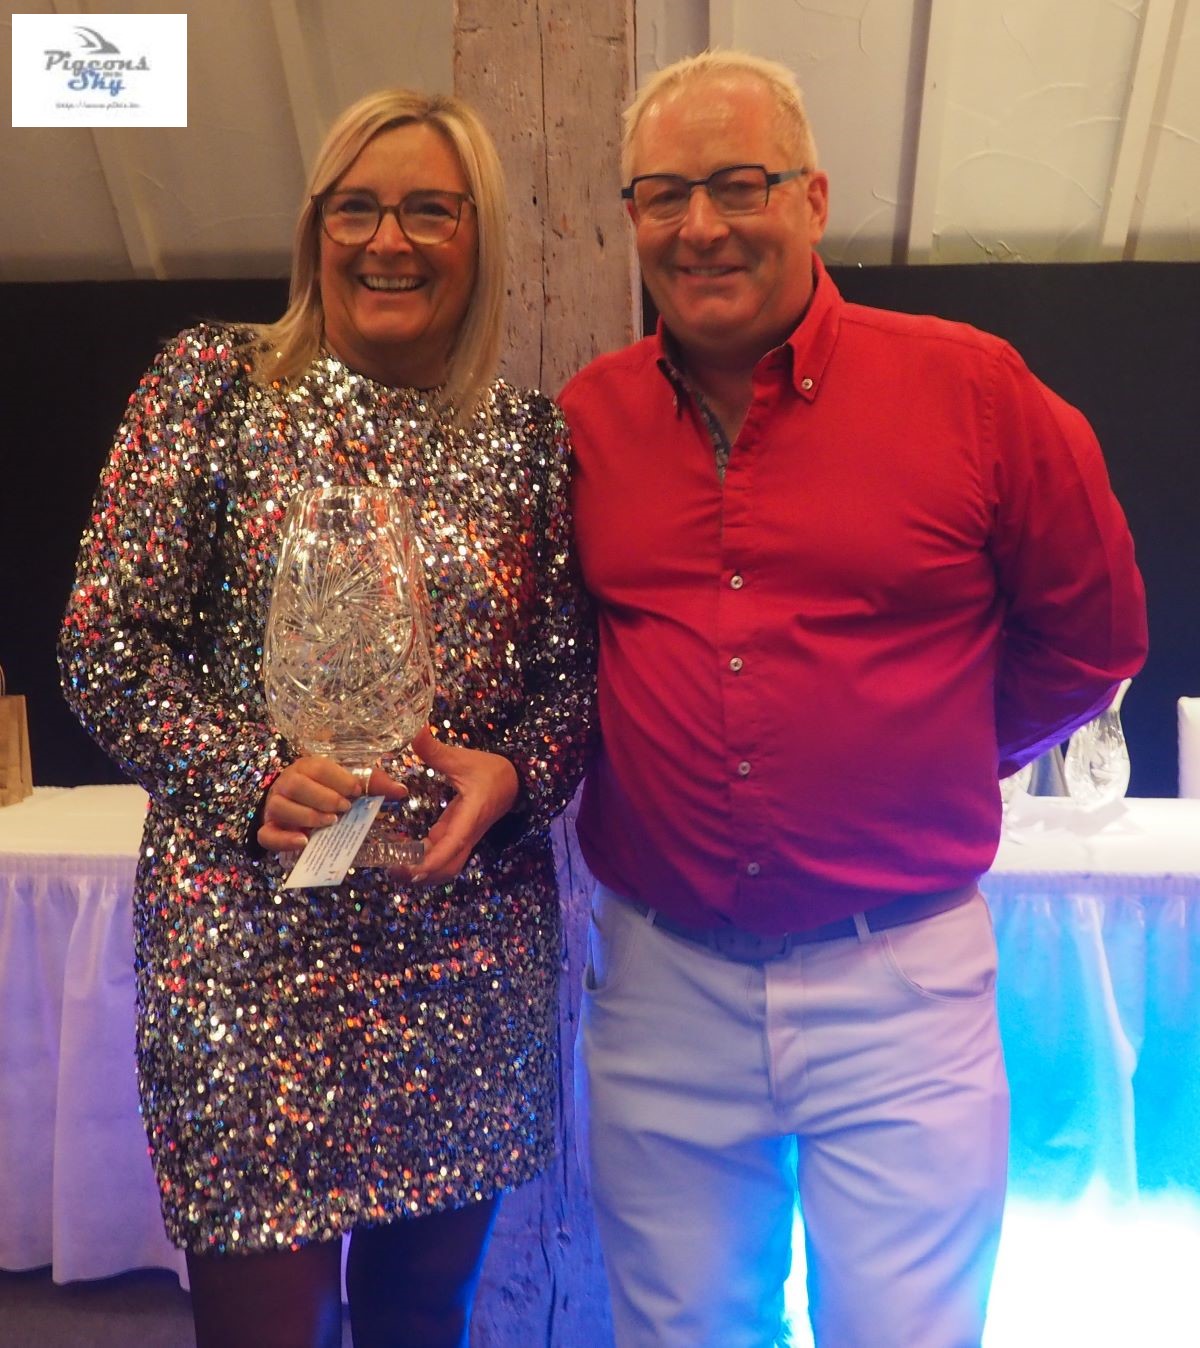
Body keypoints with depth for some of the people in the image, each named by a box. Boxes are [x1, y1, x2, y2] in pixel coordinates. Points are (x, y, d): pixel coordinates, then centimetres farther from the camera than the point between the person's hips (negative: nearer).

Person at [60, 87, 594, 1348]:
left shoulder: (528, 437, 6)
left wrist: (513, 774, -12)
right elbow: (105, 648, -3)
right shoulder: (213, 384, -1)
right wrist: (251, 775, -16)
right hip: (249, 945, -2)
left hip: (472, 949, 3)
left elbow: (569, 672, 8)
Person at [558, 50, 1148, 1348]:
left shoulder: (970, 388, -6)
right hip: (657, 987, 3)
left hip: (900, 984, -2)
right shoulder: (583, 417, 2)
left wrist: (933, 765, 10)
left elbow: (1090, 639, 6)